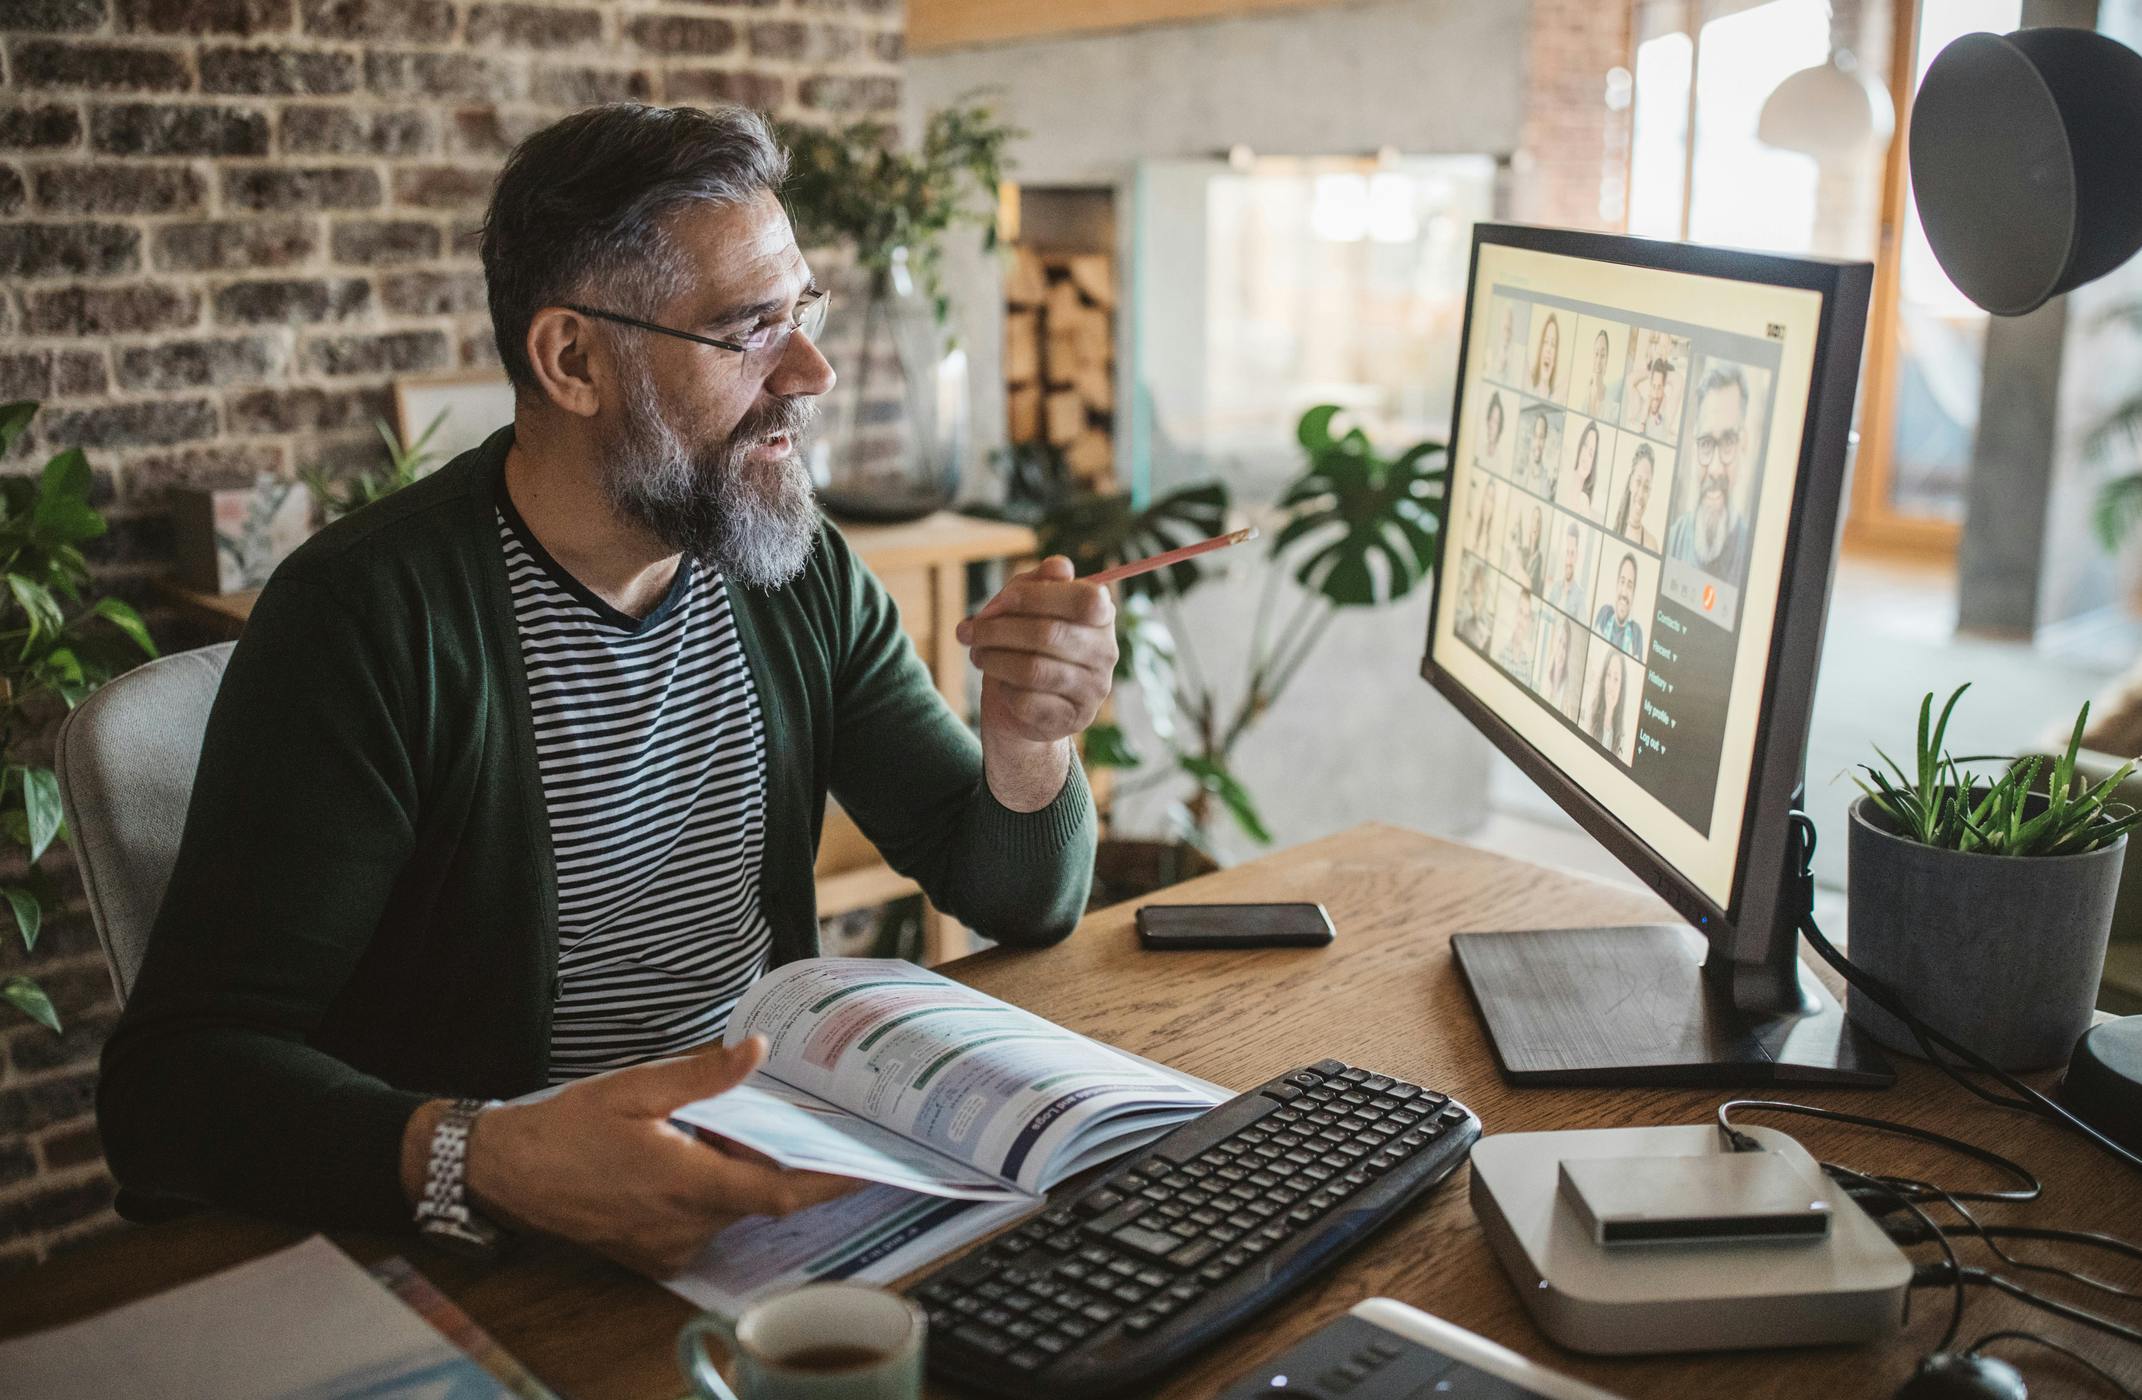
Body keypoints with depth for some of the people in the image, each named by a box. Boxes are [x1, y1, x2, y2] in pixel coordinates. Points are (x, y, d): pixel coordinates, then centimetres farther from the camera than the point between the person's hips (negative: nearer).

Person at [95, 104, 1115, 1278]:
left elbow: (1022, 903, 7)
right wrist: (479, 1159, -37)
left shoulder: (806, 580, 1)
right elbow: (171, 1085, -19)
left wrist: (1026, 749, -15)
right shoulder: (371, 615, -16)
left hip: (782, 1173, 4)